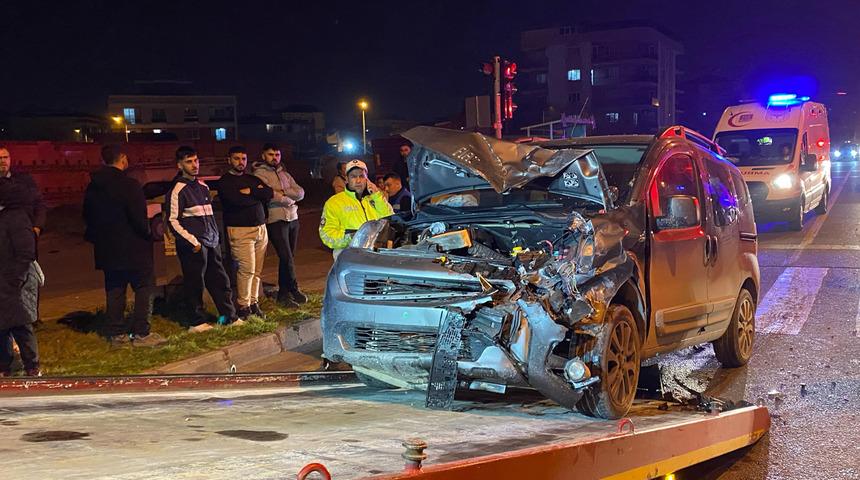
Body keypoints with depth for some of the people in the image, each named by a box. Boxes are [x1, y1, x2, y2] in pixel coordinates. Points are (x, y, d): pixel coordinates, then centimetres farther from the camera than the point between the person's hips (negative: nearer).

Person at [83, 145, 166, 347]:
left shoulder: (92, 187, 7)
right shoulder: (129, 185, -17)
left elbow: (88, 217, 15)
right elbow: (139, 217, -19)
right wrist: (147, 234, -2)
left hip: (107, 249, 7)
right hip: (133, 247, -7)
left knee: (114, 291, 13)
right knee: (144, 287, 1)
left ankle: (117, 333, 15)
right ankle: (141, 333, -2)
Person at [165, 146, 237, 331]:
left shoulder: (202, 186, 15)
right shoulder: (177, 190, -9)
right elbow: (173, 221, -11)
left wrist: (215, 237, 14)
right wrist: (193, 242, -15)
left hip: (211, 243, 7)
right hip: (193, 246, -7)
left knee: (220, 280, 10)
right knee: (195, 284, 0)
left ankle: (229, 316, 17)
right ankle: (197, 322, 9)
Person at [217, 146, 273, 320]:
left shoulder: (253, 179, 20)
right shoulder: (225, 181, 0)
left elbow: (269, 193, 4)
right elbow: (236, 200, -17)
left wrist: (250, 192, -8)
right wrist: (258, 195, -4)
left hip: (260, 228, 6)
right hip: (240, 230, -6)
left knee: (257, 270, 4)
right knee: (247, 268, -13)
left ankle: (254, 302, 10)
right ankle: (243, 306, -5)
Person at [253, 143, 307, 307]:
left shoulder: (284, 174, 19)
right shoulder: (260, 174, -2)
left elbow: (300, 193, 7)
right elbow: (269, 195, -17)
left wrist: (283, 192, -10)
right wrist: (290, 198, -6)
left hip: (292, 219, 7)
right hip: (276, 220, -7)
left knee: (287, 259, 9)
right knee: (286, 258, -10)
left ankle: (283, 294, 15)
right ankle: (294, 290, 2)